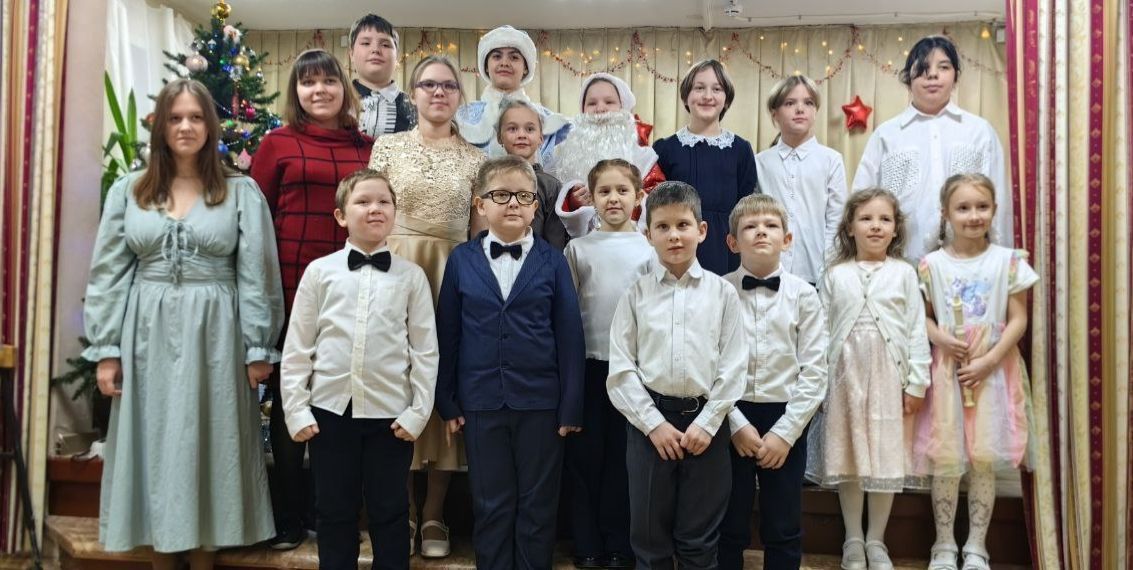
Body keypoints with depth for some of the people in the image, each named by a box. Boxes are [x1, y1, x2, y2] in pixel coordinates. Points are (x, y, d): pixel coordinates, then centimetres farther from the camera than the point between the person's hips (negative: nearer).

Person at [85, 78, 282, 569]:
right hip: (147, 335, 2)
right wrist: (106, 349, 0)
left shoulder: (241, 192, 0)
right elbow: (108, 273, 5)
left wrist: (258, 347, -5)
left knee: (206, 447, 5)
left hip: (213, 335, -2)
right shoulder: (128, 190, 6)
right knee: (153, 446, 8)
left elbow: (256, 275, -2)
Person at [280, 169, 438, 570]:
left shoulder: (412, 276, 0)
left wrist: (418, 412, -5)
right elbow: (297, 348, 3)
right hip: (330, 410, 1)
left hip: (391, 414, -1)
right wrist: (297, 410, -1)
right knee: (334, 512, 14)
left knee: (390, 514, 11)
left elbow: (425, 350, -1)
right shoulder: (319, 271, 1)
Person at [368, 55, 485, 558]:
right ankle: (403, 510, 15)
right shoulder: (388, 146, 7)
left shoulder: (474, 157, 10)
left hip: (455, 275, 1)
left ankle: (434, 516, 14)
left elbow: (480, 233, 8)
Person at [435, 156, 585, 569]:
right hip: (480, 402, 1)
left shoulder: (553, 261, 0)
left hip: (540, 401, -1)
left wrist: (571, 407, -5)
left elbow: (569, 336, -2)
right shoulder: (461, 260, 3)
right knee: (490, 506, 11)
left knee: (537, 505, 10)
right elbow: (447, 334, 5)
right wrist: (446, 401, 3)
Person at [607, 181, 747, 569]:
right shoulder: (637, 295, 2)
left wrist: (706, 423, -8)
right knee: (649, 535, 11)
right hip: (649, 420, 1)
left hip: (704, 421, 0)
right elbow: (621, 370, -2)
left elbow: (733, 367, -1)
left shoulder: (723, 293, 1)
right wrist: (653, 423, -9)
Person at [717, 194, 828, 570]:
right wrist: (737, 424, -11)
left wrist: (785, 432, -10)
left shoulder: (804, 295, -2)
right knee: (729, 526, 11)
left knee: (784, 529, 12)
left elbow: (814, 372, -4)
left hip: (786, 420, 1)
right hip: (732, 419, 0)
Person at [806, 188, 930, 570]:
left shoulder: (903, 273, 3)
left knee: (886, 456, 5)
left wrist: (917, 382, -3)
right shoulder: (835, 275, 4)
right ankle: (853, 539, 22)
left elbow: (917, 329, 1)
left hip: (888, 375, 0)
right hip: (845, 374, 1)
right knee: (847, 456, 8)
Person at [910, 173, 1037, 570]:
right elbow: (922, 316, 5)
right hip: (946, 369, 0)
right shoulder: (932, 264, 1)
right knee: (945, 459, 1)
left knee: (984, 459, 1)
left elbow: (1018, 320, -2)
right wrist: (941, 337, -15)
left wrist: (988, 361, -12)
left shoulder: (1008, 261, -1)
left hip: (993, 370, 0)